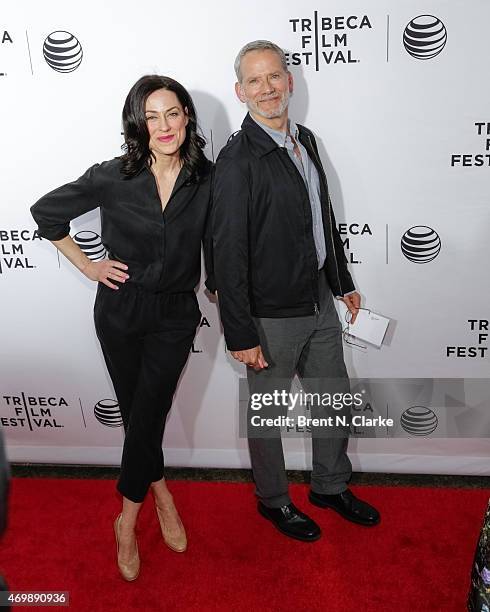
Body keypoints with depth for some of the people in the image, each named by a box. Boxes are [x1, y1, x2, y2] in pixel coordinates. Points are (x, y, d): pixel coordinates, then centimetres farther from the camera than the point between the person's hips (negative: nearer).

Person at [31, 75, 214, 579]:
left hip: (175, 315, 0)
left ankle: (128, 519, 25)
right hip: (120, 310, 0)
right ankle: (161, 492, 37)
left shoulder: (206, 178, -8)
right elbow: (46, 212, 1)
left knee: (147, 416, 3)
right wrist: (87, 266, -1)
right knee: (135, 412, 12)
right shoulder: (113, 177, -12)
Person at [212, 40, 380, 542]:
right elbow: (228, 252, -20)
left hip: (320, 300, 8)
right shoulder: (237, 159, -19)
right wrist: (241, 335, -20)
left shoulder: (304, 141, 6)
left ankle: (331, 486, 44)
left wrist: (344, 282, 19)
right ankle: (273, 500, 37)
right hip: (272, 315, -8)